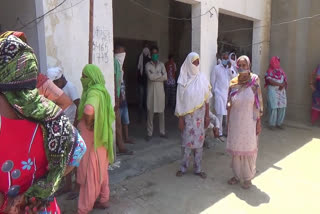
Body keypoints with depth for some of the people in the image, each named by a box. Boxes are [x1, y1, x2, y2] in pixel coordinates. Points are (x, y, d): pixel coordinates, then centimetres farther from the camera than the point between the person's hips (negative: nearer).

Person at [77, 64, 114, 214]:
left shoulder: (93, 92, -21)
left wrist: (88, 123, -23)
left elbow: (89, 110, -42)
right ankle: (103, 200, 33)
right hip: (99, 137, 10)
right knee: (100, 170, 19)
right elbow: (110, 114, 19)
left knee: (89, 172, 2)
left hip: (91, 138, -9)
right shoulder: (100, 90, 9)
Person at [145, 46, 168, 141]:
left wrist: (154, 76, -10)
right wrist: (160, 74, -5)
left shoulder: (161, 64, 9)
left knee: (161, 111, 7)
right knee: (150, 112, 0)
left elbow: (165, 77, -4)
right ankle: (150, 133, 9)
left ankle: (162, 132, 18)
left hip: (160, 90, 2)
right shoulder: (148, 65, 2)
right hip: (151, 91, -2)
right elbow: (150, 77, -14)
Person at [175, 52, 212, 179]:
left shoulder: (202, 78, 1)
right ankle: (183, 167, 23)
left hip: (200, 115, 2)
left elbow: (206, 99, 4)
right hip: (187, 115, -2)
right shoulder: (183, 80, -5)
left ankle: (198, 169, 22)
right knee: (186, 141, 5)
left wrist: (207, 116, 1)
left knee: (199, 141, 8)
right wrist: (180, 118, -7)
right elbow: (180, 100, -4)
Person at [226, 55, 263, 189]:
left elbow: (259, 104, -5)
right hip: (235, 122, 3)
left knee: (248, 149, 8)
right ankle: (237, 175, 30)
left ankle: (248, 178, 26)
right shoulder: (233, 83, 2)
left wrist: (259, 123, -7)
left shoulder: (255, 81, -5)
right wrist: (228, 122, 6)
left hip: (249, 122, -2)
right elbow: (229, 104, 6)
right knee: (235, 149, 12)